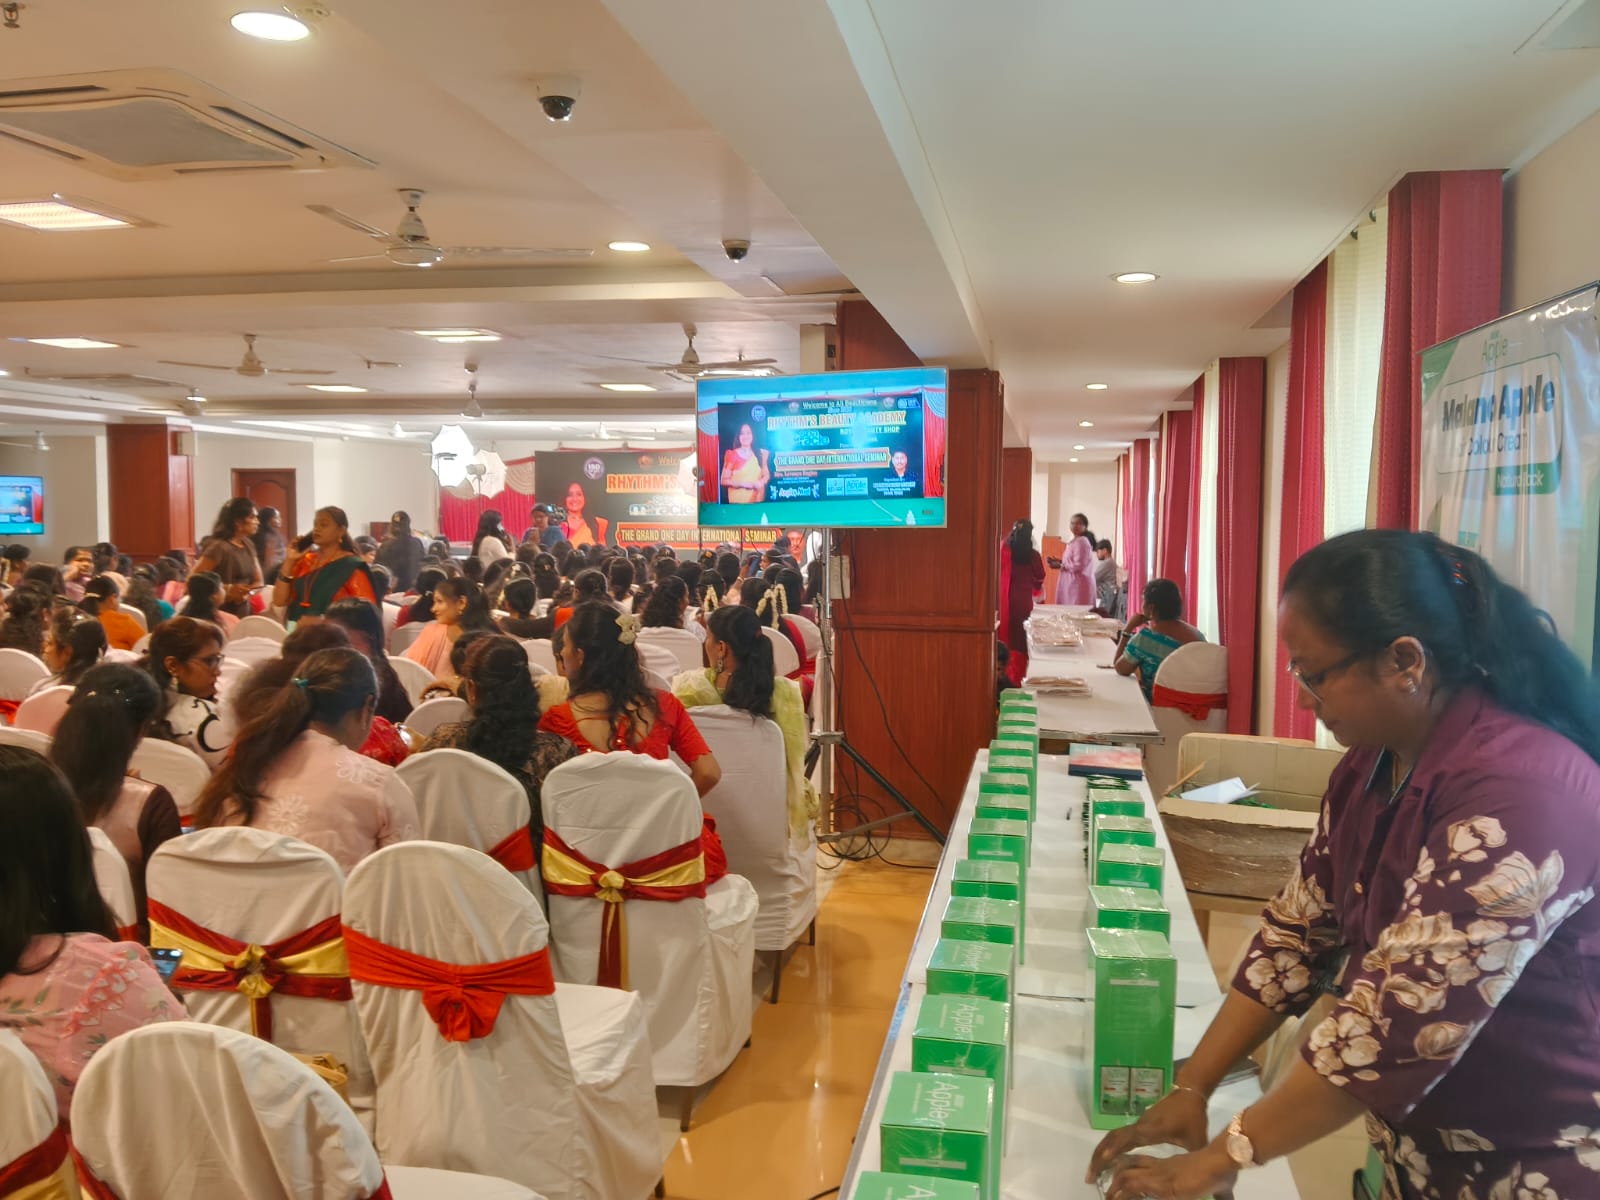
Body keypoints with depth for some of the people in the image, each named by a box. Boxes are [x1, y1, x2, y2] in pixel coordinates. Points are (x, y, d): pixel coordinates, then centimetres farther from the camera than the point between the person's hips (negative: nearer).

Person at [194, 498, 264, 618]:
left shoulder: (249, 545, 10)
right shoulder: (218, 547, -13)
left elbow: (258, 581, 12)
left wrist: (247, 593, -9)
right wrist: (227, 590, -21)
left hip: (244, 614, 7)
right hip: (220, 615, -7)